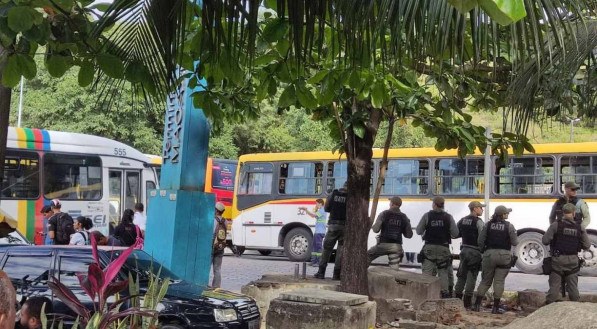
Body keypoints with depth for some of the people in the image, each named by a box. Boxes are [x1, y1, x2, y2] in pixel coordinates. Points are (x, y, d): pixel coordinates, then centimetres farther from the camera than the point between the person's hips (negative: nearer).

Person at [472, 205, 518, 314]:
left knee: (485, 280, 11)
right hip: (504, 255, -2)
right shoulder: (509, 226, -6)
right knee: (499, 281, 2)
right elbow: (515, 242, -3)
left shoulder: (488, 225, 1)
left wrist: (484, 250, 15)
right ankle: (495, 307, 1)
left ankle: (477, 304, 7)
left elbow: (480, 240, 0)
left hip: (489, 254, 3)